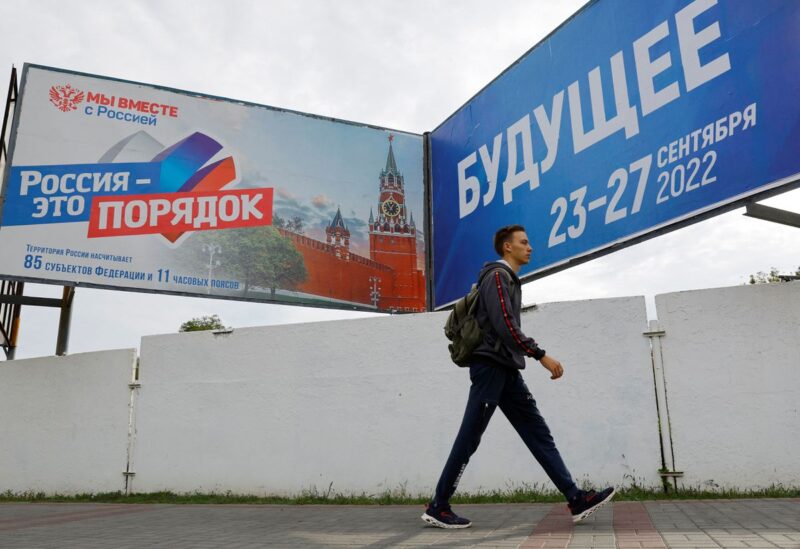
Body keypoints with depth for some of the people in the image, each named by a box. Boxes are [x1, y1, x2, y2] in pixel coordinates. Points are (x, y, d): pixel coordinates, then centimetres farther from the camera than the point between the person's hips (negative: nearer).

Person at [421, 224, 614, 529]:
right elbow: (505, 325, -20)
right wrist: (541, 356, -20)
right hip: (490, 366, -10)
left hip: (506, 370, 10)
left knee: (538, 433, 4)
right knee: (469, 439, -5)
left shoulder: (510, 280, 22)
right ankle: (437, 508, 3)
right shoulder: (497, 275, -8)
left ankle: (577, 500, 5)